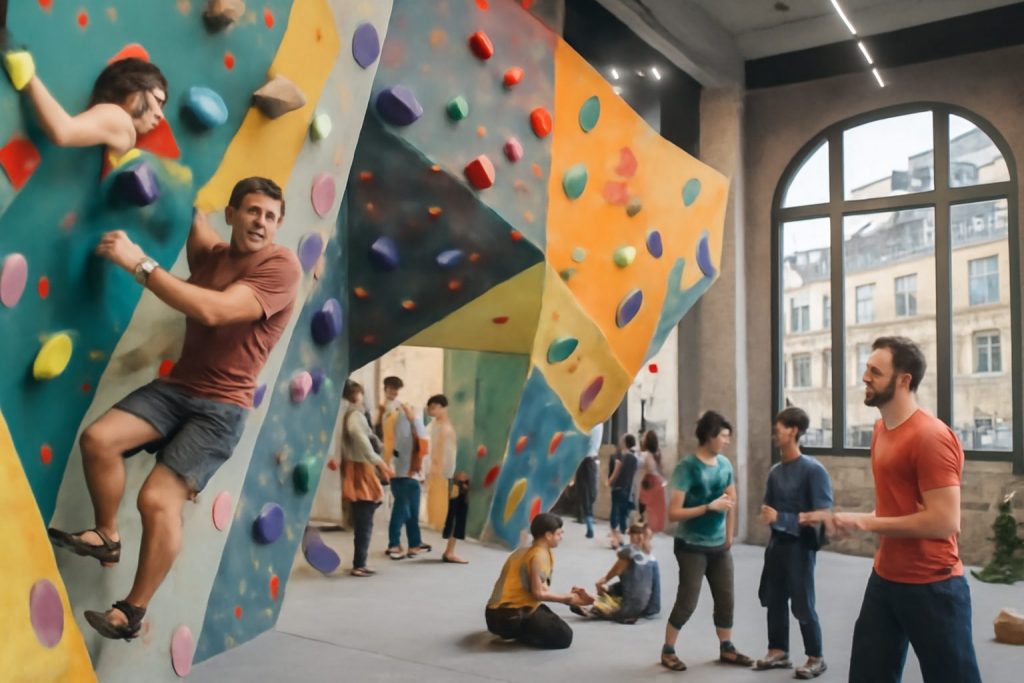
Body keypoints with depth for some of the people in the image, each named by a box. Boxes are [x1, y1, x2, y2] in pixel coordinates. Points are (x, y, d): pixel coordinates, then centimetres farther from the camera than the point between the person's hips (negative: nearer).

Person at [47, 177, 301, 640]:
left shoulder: (281, 266, -15)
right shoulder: (209, 254, 9)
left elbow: (212, 310, -27)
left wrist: (138, 263, -24)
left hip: (222, 406, -7)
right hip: (176, 386, 7)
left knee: (158, 499, -13)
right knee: (98, 438, -14)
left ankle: (133, 613, 6)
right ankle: (106, 537, 9)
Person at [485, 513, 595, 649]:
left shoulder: (525, 551, 15)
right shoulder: (540, 555, -13)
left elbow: (540, 590, 12)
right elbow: (539, 593, -18)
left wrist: (568, 597, 6)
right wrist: (568, 598, -5)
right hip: (511, 615, -10)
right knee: (564, 636, -4)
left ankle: (512, 632, 10)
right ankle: (513, 632, -6)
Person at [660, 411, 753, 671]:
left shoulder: (725, 464, 0)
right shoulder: (687, 467, -18)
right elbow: (673, 513, -19)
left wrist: (729, 538, 11)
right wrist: (710, 507, -23)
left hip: (719, 547, 6)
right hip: (692, 547, -6)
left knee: (726, 599, 11)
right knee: (687, 602, -1)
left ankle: (726, 649, 29)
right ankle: (668, 651, 16)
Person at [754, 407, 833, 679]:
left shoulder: (813, 470, -16)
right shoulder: (775, 471, 5)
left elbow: (823, 515, -17)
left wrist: (781, 518, -20)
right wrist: (768, 515, -7)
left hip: (800, 546, -6)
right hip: (776, 543, 7)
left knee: (803, 606, 3)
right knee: (774, 599, 13)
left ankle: (816, 658, 20)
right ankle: (778, 651, 28)